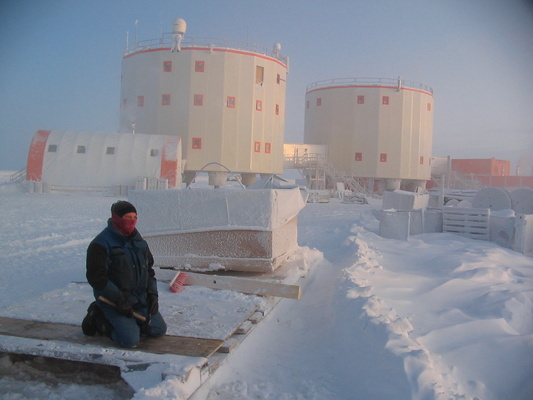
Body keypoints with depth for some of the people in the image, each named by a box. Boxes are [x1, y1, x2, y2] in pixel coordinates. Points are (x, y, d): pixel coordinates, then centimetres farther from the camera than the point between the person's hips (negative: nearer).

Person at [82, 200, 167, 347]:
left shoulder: (139, 241, 10)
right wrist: (119, 299, -21)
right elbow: (96, 277, -17)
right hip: (112, 300, -7)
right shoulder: (100, 244, -13)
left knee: (159, 330, 3)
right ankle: (99, 319, 7)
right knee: (130, 339, -18)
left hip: (140, 299, 7)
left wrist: (152, 294, 4)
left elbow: (149, 269, 17)